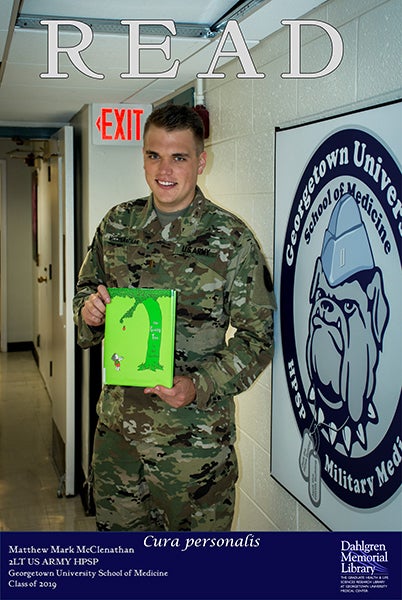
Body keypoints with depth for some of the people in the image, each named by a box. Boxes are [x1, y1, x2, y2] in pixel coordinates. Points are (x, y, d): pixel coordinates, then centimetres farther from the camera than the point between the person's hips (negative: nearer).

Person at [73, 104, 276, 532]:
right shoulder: (117, 224, 4)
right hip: (117, 427, 4)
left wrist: (200, 386, -19)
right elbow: (86, 290, 15)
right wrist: (89, 312, -9)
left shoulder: (232, 239, -9)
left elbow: (259, 336, -6)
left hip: (195, 437, -3)